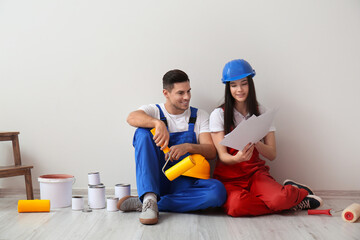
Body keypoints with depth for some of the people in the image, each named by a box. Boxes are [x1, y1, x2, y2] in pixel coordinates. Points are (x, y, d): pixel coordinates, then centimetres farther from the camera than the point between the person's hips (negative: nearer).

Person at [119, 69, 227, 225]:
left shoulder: (200, 116, 9)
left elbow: (212, 152, -4)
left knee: (218, 191, -31)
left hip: (184, 182, 1)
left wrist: (188, 147, -24)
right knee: (143, 132, -22)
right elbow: (132, 118, -19)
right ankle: (149, 198, -34)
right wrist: (158, 123, -39)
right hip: (155, 179, -1)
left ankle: (142, 203, -26)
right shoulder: (153, 111, 5)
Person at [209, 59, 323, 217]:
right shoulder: (219, 114, -1)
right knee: (236, 206, -35)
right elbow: (222, 156, -6)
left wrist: (255, 142, -22)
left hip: (255, 172, 1)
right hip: (228, 177, 0)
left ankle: (291, 191, 3)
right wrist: (236, 158, -31)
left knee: (279, 198, -33)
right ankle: (288, 199, -12)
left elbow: (272, 154, 0)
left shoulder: (261, 113, 6)